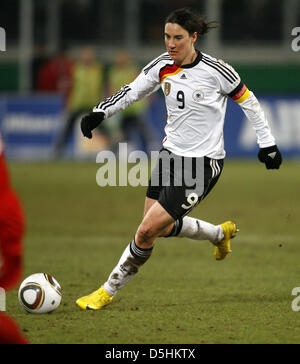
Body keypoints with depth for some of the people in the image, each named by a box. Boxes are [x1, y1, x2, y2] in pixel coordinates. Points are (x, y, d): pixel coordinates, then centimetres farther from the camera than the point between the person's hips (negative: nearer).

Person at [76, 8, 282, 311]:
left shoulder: (215, 70, -16)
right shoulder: (163, 66, -2)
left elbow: (248, 102, -4)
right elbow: (132, 91, 8)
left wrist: (267, 143, -1)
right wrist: (100, 112, -7)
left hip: (203, 163, -7)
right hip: (171, 153, 7)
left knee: (147, 231, -10)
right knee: (159, 225, 13)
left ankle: (108, 291, 5)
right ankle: (220, 234, 39)